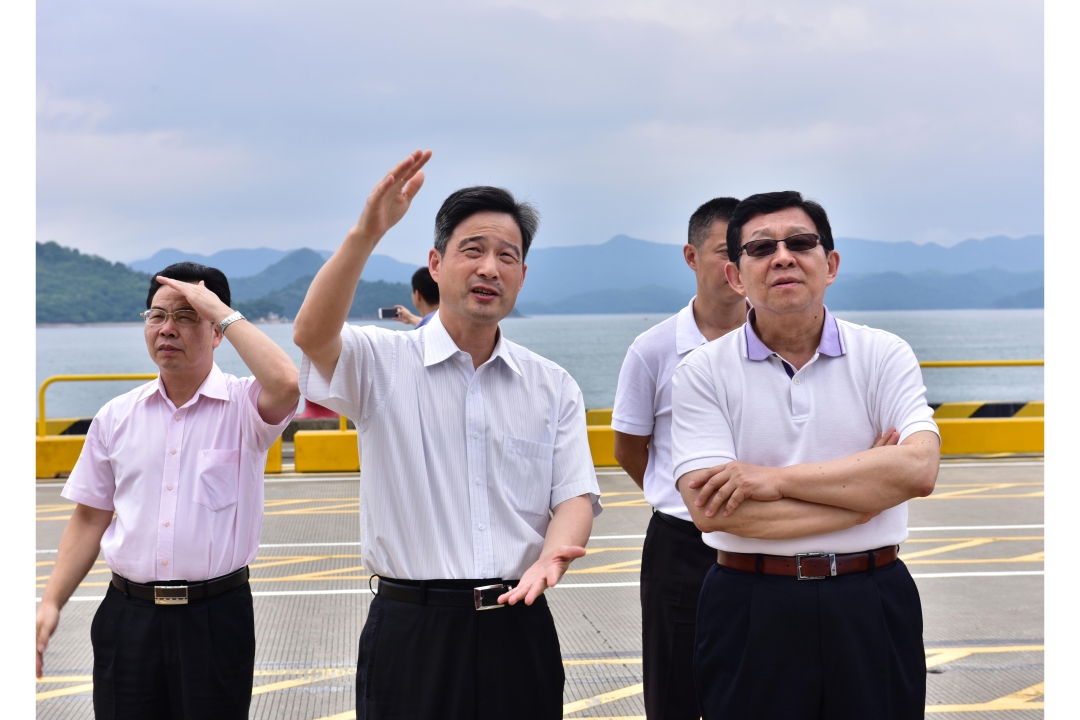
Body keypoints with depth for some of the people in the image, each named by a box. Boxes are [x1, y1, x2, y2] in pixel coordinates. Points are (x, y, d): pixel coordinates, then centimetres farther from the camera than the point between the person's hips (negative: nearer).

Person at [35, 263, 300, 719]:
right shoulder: (116, 417, 9)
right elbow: (91, 518, 13)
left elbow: (285, 383, -29)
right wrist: (51, 603, 4)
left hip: (216, 615, -3)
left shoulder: (243, 407, -4)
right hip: (128, 613, 3)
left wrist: (220, 310, -17)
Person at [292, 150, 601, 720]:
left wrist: (549, 556, -18)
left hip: (518, 629, 3)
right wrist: (366, 232, -30)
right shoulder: (383, 362, 1)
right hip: (411, 630, -2)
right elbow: (311, 335, -19)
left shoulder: (554, 387, 10)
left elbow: (574, 495, 4)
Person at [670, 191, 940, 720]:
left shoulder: (883, 355, 1)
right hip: (750, 612, -1)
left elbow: (918, 471, -14)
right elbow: (711, 511, -14)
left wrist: (776, 479, -16)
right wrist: (865, 483, -11)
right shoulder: (703, 372, -3)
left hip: (871, 609, 1)